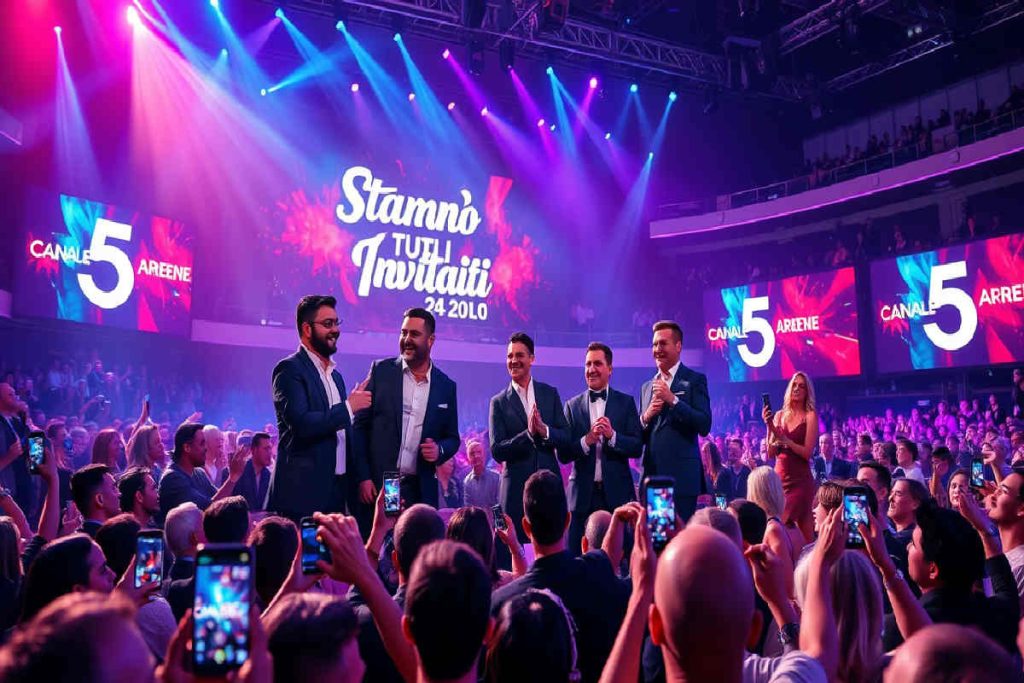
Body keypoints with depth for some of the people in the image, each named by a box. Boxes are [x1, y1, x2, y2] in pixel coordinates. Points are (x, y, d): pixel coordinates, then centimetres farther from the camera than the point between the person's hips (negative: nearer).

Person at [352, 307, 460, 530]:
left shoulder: (446, 386, 7)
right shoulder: (380, 371, 2)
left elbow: (452, 438, 15)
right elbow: (360, 425, 1)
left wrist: (440, 450, -8)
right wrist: (362, 477, -6)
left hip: (420, 491, 1)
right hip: (375, 485, -1)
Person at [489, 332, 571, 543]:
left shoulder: (550, 393, 9)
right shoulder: (499, 402, 1)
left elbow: (567, 439, 5)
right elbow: (496, 450, -6)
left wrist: (544, 430, -14)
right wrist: (528, 433, -18)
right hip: (516, 488, -2)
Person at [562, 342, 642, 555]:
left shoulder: (626, 402, 5)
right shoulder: (572, 406, 7)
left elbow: (637, 447, -1)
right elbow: (562, 454, 1)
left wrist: (612, 435, -17)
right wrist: (586, 440, -15)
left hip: (617, 492, -1)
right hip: (583, 493, 1)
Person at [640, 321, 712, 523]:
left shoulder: (694, 380, 1)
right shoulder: (646, 387, 17)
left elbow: (704, 426, -10)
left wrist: (673, 400, -16)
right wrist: (646, 417, -3)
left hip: (681, 477, -5)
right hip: (651, 477, 5)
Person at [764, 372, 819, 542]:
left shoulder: (810, 416, -3)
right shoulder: (779, 415, 9)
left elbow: (807, 453, -11)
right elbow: (771, 452, 6)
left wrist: (785, 440, -18)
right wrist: (769, 426, -5)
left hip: (800, 480, -4)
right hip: (779, 477, 4)